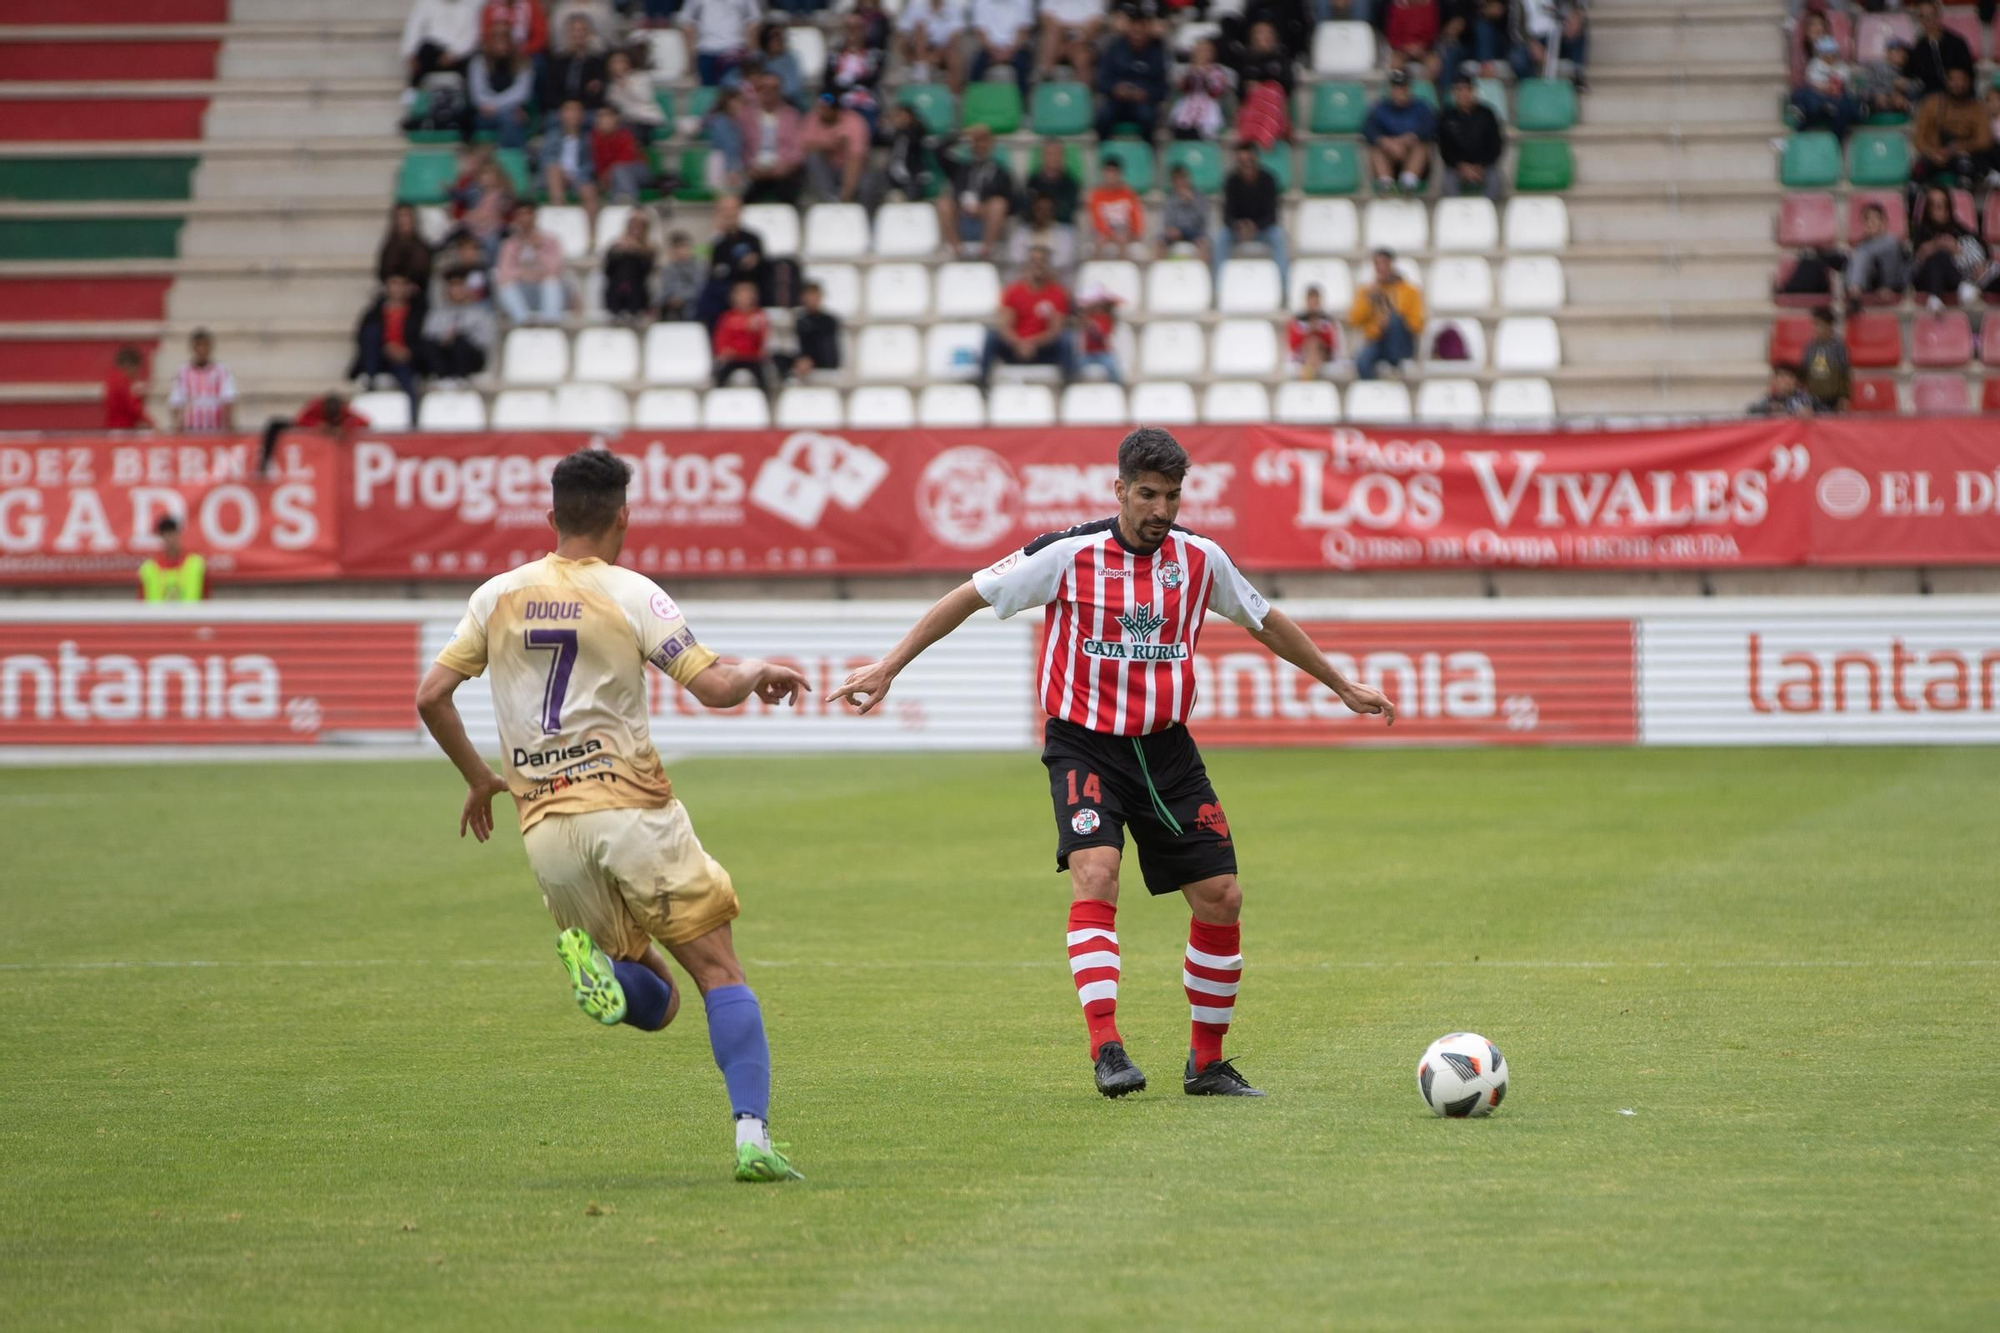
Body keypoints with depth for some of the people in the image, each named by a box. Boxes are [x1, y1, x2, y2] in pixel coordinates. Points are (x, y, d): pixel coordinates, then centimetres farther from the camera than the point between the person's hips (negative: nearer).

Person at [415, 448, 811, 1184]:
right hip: (631, 809, -4)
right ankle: (752, 1136, -16)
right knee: (720, 975, 2)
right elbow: (714, 687, -9)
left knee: (654, 1003, 14)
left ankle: (594, 958, -21)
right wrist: (759, 672, 13)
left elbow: (431, 696, 8)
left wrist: (479, 778, 22)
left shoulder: (498, 595, 9)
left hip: (545, 828, 4)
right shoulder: (630, 594, -3)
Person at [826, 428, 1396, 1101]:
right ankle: (1106, 1049, -28)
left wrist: (1341, 684, 27)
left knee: (1221, 897, 0)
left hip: (1166, 746, 4)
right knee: (1095, 875, -26)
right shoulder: (1069, 554, -11)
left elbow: (1266, 622, 19)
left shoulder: (1201, 559, 1)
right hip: (1084, 746, -4)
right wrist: (888, 667, -8)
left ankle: (1207, 1063, 15)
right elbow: (969, 596, -4)